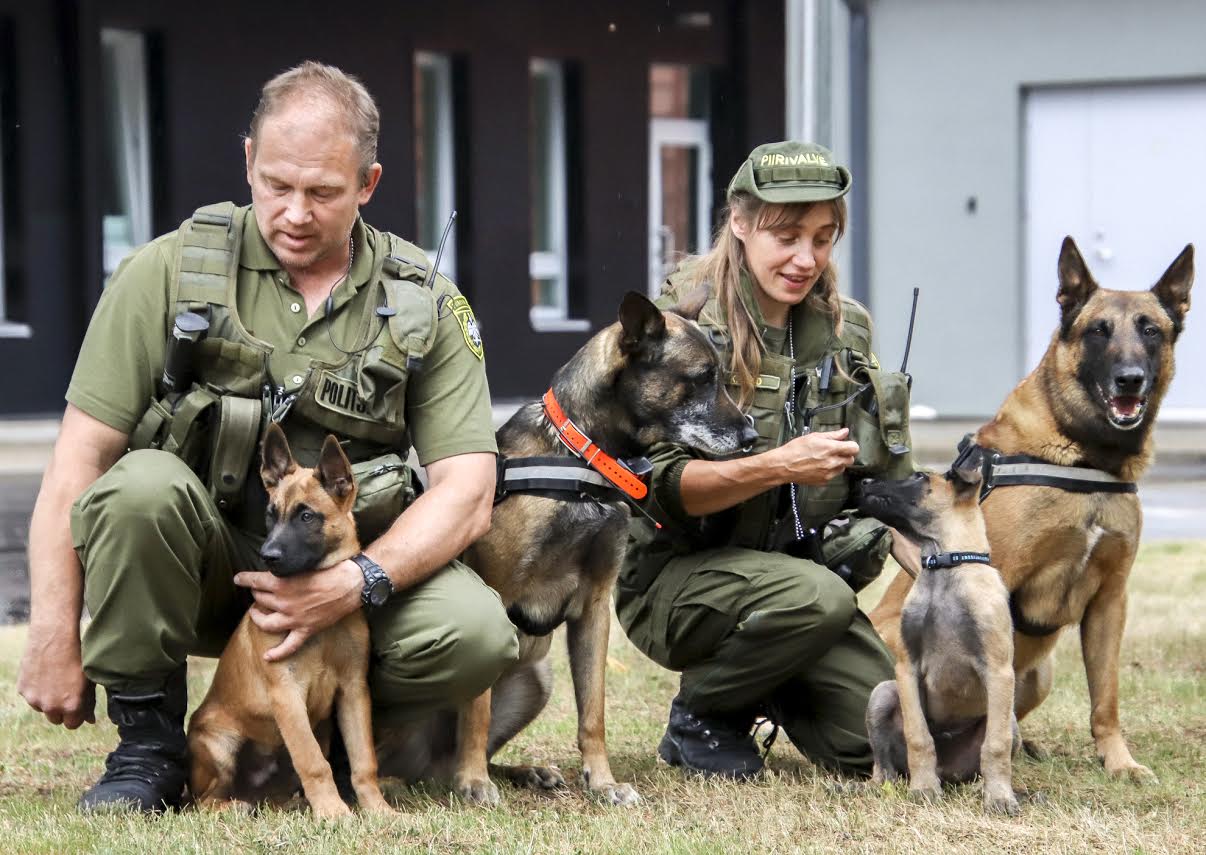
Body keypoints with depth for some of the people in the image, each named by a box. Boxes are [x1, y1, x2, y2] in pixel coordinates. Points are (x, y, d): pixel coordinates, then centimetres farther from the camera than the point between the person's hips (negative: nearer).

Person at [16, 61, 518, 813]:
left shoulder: (425, 303, 1)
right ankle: (147, 743, -12)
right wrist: (54, 641, -14)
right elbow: (79, 462, -6)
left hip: (346, 562, 1)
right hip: (199, 564, -1)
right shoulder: (170, 272, -3)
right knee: (140, 486, -33)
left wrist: (359, 583, -24)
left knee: (475, 636, -27)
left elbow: (467, 491, -5)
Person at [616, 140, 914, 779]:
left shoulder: (844, 328, 7)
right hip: (676, 575, -5)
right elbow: (660, 488, -18)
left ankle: (769, 691, 18)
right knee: (818, 597, -35)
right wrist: (778, 467, -31)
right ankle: (699, 713, -6)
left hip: (803, 564, 5)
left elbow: (880, 473, 16)